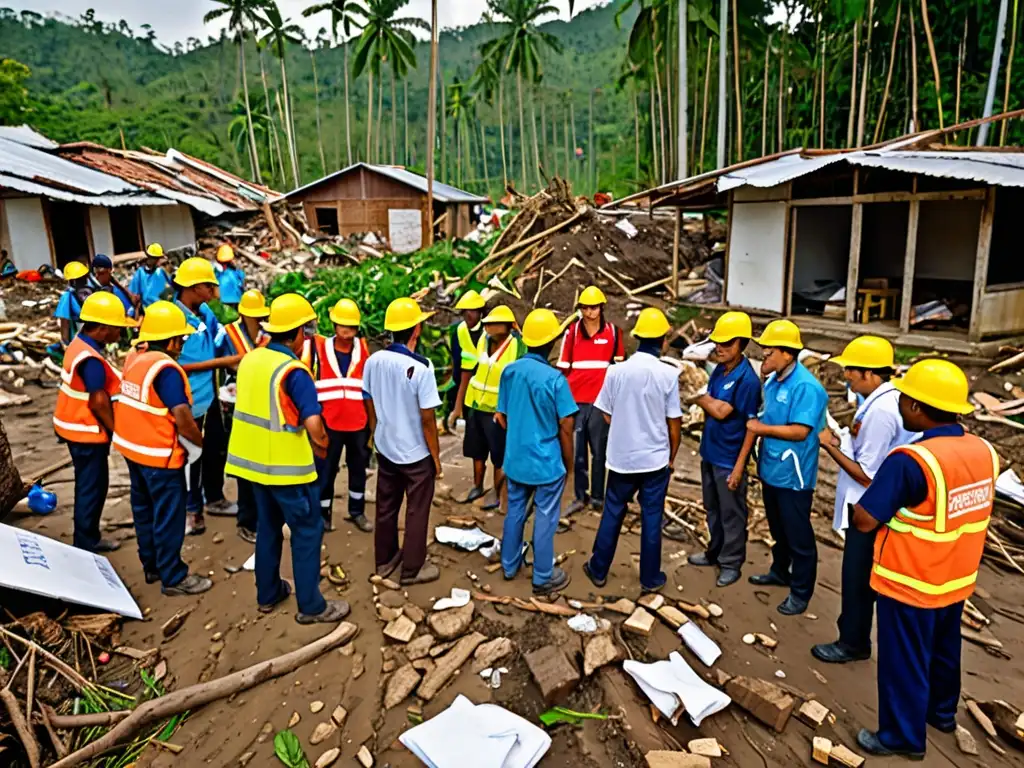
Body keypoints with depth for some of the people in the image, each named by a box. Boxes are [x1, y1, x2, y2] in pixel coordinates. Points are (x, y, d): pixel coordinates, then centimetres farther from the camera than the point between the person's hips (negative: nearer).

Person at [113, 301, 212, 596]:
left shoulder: (134, 358, 3)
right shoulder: (165, 368, -23)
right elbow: (182, 417, -26)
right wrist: (199, 441, -12)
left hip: (132, 446, 9)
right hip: (160, 454, -9)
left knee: (144, 509, 19)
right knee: (169, 516, 3)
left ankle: (152, 565, 34)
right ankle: (173, 577, 14)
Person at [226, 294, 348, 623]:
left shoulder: (250, 359, 3)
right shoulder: (293, 371, -21)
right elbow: (313, 423, -29)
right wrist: (320, 444, -9)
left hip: (253, 458, 8)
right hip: (287, 465, -8)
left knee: (268, 526, 21)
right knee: (308, 530, 5)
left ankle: (267, 593, 32)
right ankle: (311, 606, 12)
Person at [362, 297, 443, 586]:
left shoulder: (373, 361, -8)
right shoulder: (421, 367, -24)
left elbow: (370, 407, 4)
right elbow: (427, 419, -19)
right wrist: (436, 455, -6)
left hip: (385, 448, 5)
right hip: (416, 453, -5)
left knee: (386, 507, 20)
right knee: (416, 512, 11)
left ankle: (385, 560, 36)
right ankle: (412, 569, 23)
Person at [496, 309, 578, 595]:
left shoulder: (509, 371, -4)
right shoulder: (555, 379, -19)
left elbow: (502, 417, 6)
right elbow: (565, 427, -14)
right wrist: (568, 463, 0)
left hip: (515, 458, 5)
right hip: (547, 461, -5)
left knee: (515, 511, 19)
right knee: (545, 519, 8)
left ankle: (510, 566, 34)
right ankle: (543, 578, 20)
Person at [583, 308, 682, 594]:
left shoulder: (616, 371, -8)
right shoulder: (668, 374, -13)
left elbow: (607, 416, 1)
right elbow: (674, 423, -7)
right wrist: (672, 456, 7)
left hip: (622, 457, 2)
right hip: (655, 458, -2)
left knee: (612, 514, 15)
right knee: (651, 517, 10)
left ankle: (599, 570, 27)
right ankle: (650, 578, 22)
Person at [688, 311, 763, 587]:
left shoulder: (748, 379, -20)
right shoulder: (719, 370, 3)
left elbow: (752, 426, -19)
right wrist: (707, 401, -7)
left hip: (729, 458, -8)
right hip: (710, 452, 8)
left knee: (731, 513, 9)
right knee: (713, 508, 21)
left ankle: (731, 562, 25)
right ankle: (715, 552, 39)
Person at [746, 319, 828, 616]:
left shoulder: (805, 386, -22)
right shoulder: (772, 381, 4)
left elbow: (800, 431, -25)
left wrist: (762, 429, -18)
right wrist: (758, 426, 0)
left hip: (792, 475, -8)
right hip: (771, 469, 8)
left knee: (798, 535, 6)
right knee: (777, 528, 24)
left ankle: (801, 592, 19)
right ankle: (780, 572, 43)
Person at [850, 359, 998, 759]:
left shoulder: (910, 461, -30)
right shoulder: (984, 451, -5)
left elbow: (864, 521, -26)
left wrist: (885, 494, -8)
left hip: (910, 586, -7)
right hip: (956, 580, 8)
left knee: (904, 661, 12)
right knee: (943, 650, 28)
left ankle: (903, 736, 28)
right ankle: (941, 711, 49)